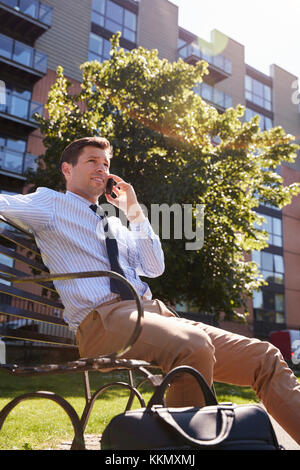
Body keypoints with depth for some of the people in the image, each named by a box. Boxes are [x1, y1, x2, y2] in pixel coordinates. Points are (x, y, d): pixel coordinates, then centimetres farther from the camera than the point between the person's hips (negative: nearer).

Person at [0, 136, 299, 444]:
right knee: (195, 345, -38)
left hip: (156, 314, 7)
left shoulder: (115, 225, 29)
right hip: (102, 318, -7)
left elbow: (154, 268, 18)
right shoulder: (51, 204, 12)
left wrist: (134, 212, 16)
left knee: (264, 357, -7)